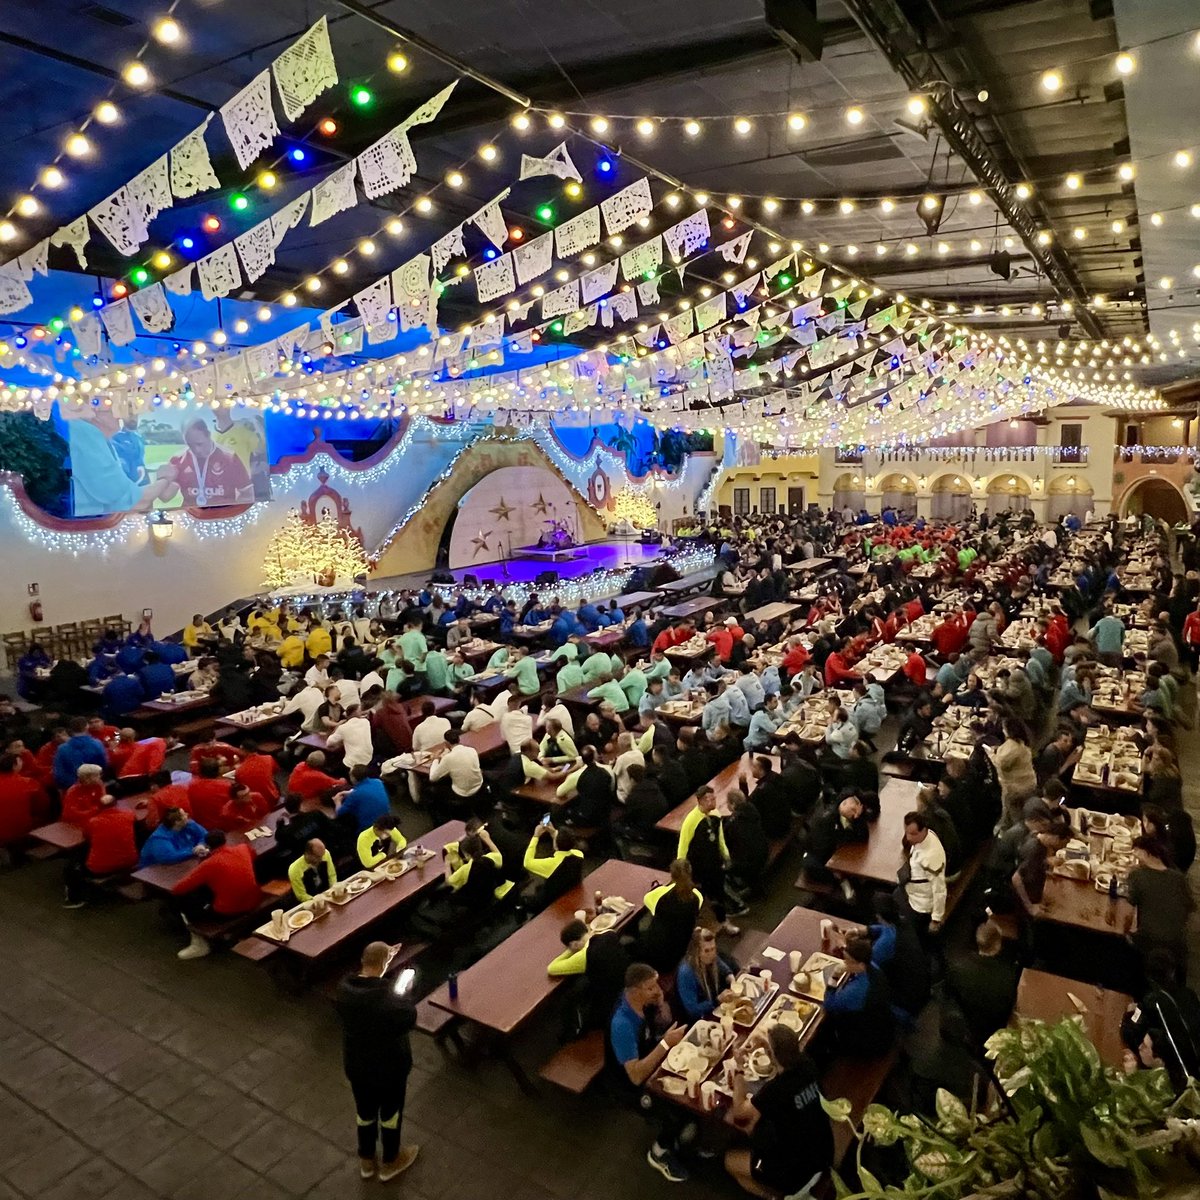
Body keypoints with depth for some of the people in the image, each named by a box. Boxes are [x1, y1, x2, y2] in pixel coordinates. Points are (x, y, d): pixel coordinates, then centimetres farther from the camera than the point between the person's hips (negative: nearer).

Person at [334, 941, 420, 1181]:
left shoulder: (344, 987, -16)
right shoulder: (389, 997, -34)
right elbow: (409, 1020, -20)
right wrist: (406, 993, -7)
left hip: (355, 1064, 5)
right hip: (389, 1066, -5)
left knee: (364, 1111, 26)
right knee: (391, 1113, 20)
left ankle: (366, 1161, 46)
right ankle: (390, 1162, 40)